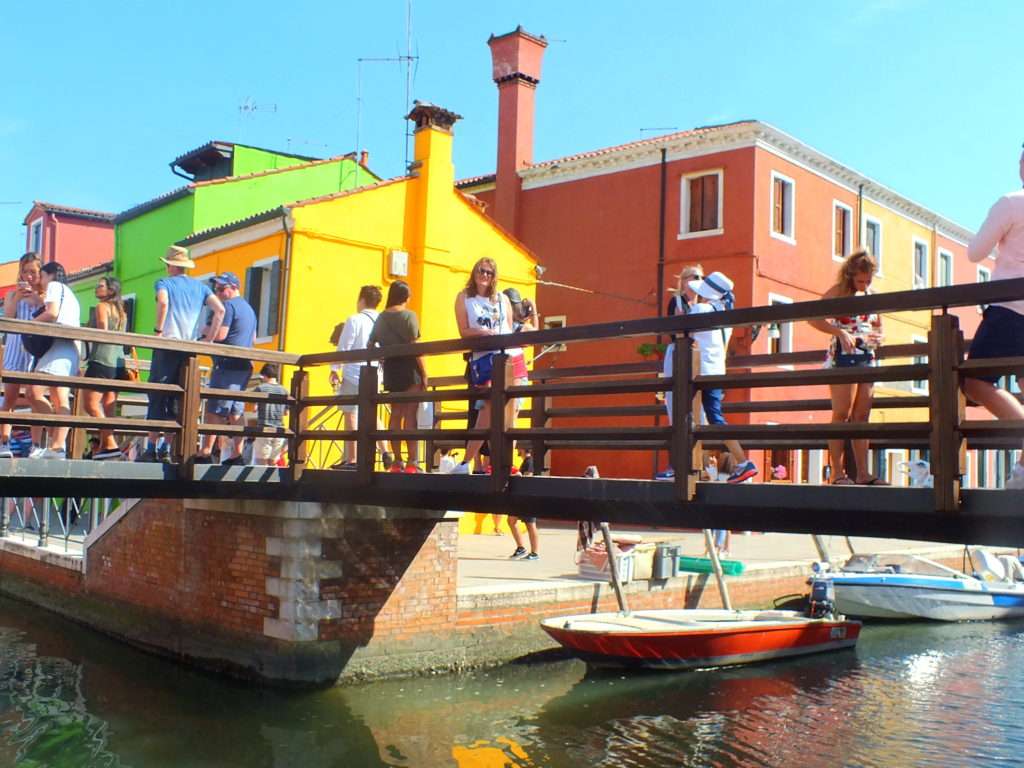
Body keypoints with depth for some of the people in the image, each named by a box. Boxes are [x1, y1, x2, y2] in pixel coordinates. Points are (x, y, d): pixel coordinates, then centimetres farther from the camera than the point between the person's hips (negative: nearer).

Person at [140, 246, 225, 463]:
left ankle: (152, 448, -3)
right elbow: (220, 309, 5)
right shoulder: (200, 286, 16)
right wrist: (208, 339, 6)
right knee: (176, 401, 9)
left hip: (167, 346, -4)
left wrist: (158, 330, -10)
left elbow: (163, 302, -18)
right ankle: (168, 449, 7)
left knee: (157, 398, 0)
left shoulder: (164, 282, 4)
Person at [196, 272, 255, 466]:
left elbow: (220, 335, -17)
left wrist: (207, 331, 1)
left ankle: (205, 453, -8)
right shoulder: (249, 308, 22)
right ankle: (236, 455, 4)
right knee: (236, 413, 7)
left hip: (228, 365, -9)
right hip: (244, 366, 9)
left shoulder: (229, 305, -8)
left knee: (214, 411, -7)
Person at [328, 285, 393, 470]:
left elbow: (343, 348, -8)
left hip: (354, 374, -5)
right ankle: (385, 452, 6)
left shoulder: (354, 320, -7)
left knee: (351, 415, 0)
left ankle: (351, 459, -1)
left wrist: (334, 370, -2)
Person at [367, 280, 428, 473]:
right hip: (408, 369, -5)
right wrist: (424, 374, -10)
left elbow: (369, 345, 8)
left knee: (396, 413, 10)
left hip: (390, 369, 6)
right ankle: (412, 462, -12)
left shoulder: (381, 318, 9)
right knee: (410, 414, -7)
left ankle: (397, 461, 10)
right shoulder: (409, 315, -6)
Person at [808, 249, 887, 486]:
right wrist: (841, 332, -23)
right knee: (842, 414, -9)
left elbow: (878, 327, 25)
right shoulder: (838, 291, -3)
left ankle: (862, 472, 6)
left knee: (861, 416, 5)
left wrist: (877, 337, 1)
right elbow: (813, 318, -13)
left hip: (866, 358, 6)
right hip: (842, 356, -6)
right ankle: (837, 472, -8)